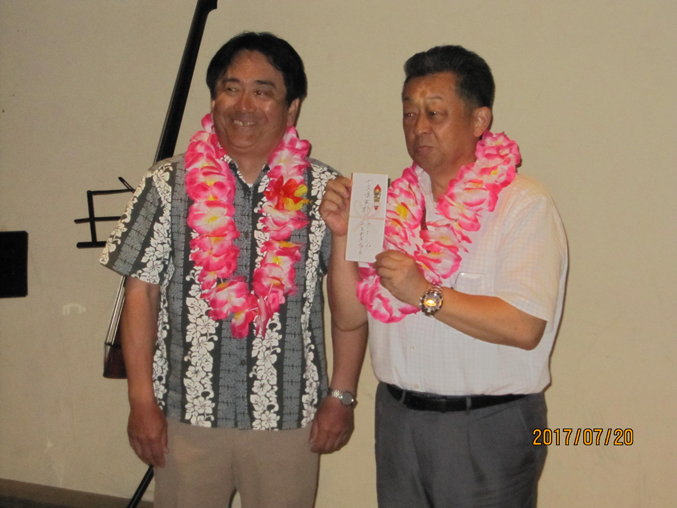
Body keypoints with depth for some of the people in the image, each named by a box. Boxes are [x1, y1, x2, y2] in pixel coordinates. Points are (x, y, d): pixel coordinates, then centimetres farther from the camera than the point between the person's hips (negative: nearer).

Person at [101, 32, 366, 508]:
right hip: (186, 413, 1)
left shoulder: (324, 190, -1)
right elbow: (142, 293, 0)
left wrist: (342, 396, -2)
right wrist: (142, 400, -3)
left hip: (290, 416, 0)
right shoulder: (169, 183, 0)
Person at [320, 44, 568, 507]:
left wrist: (426, 294, -22)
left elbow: (525, 326, -21)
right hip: (397, 417, 5)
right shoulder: (395, 202, 8)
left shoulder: (524, 205, -10)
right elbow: (349, 316, 6)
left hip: (488, 430, -5)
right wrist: (343, 234, -8)